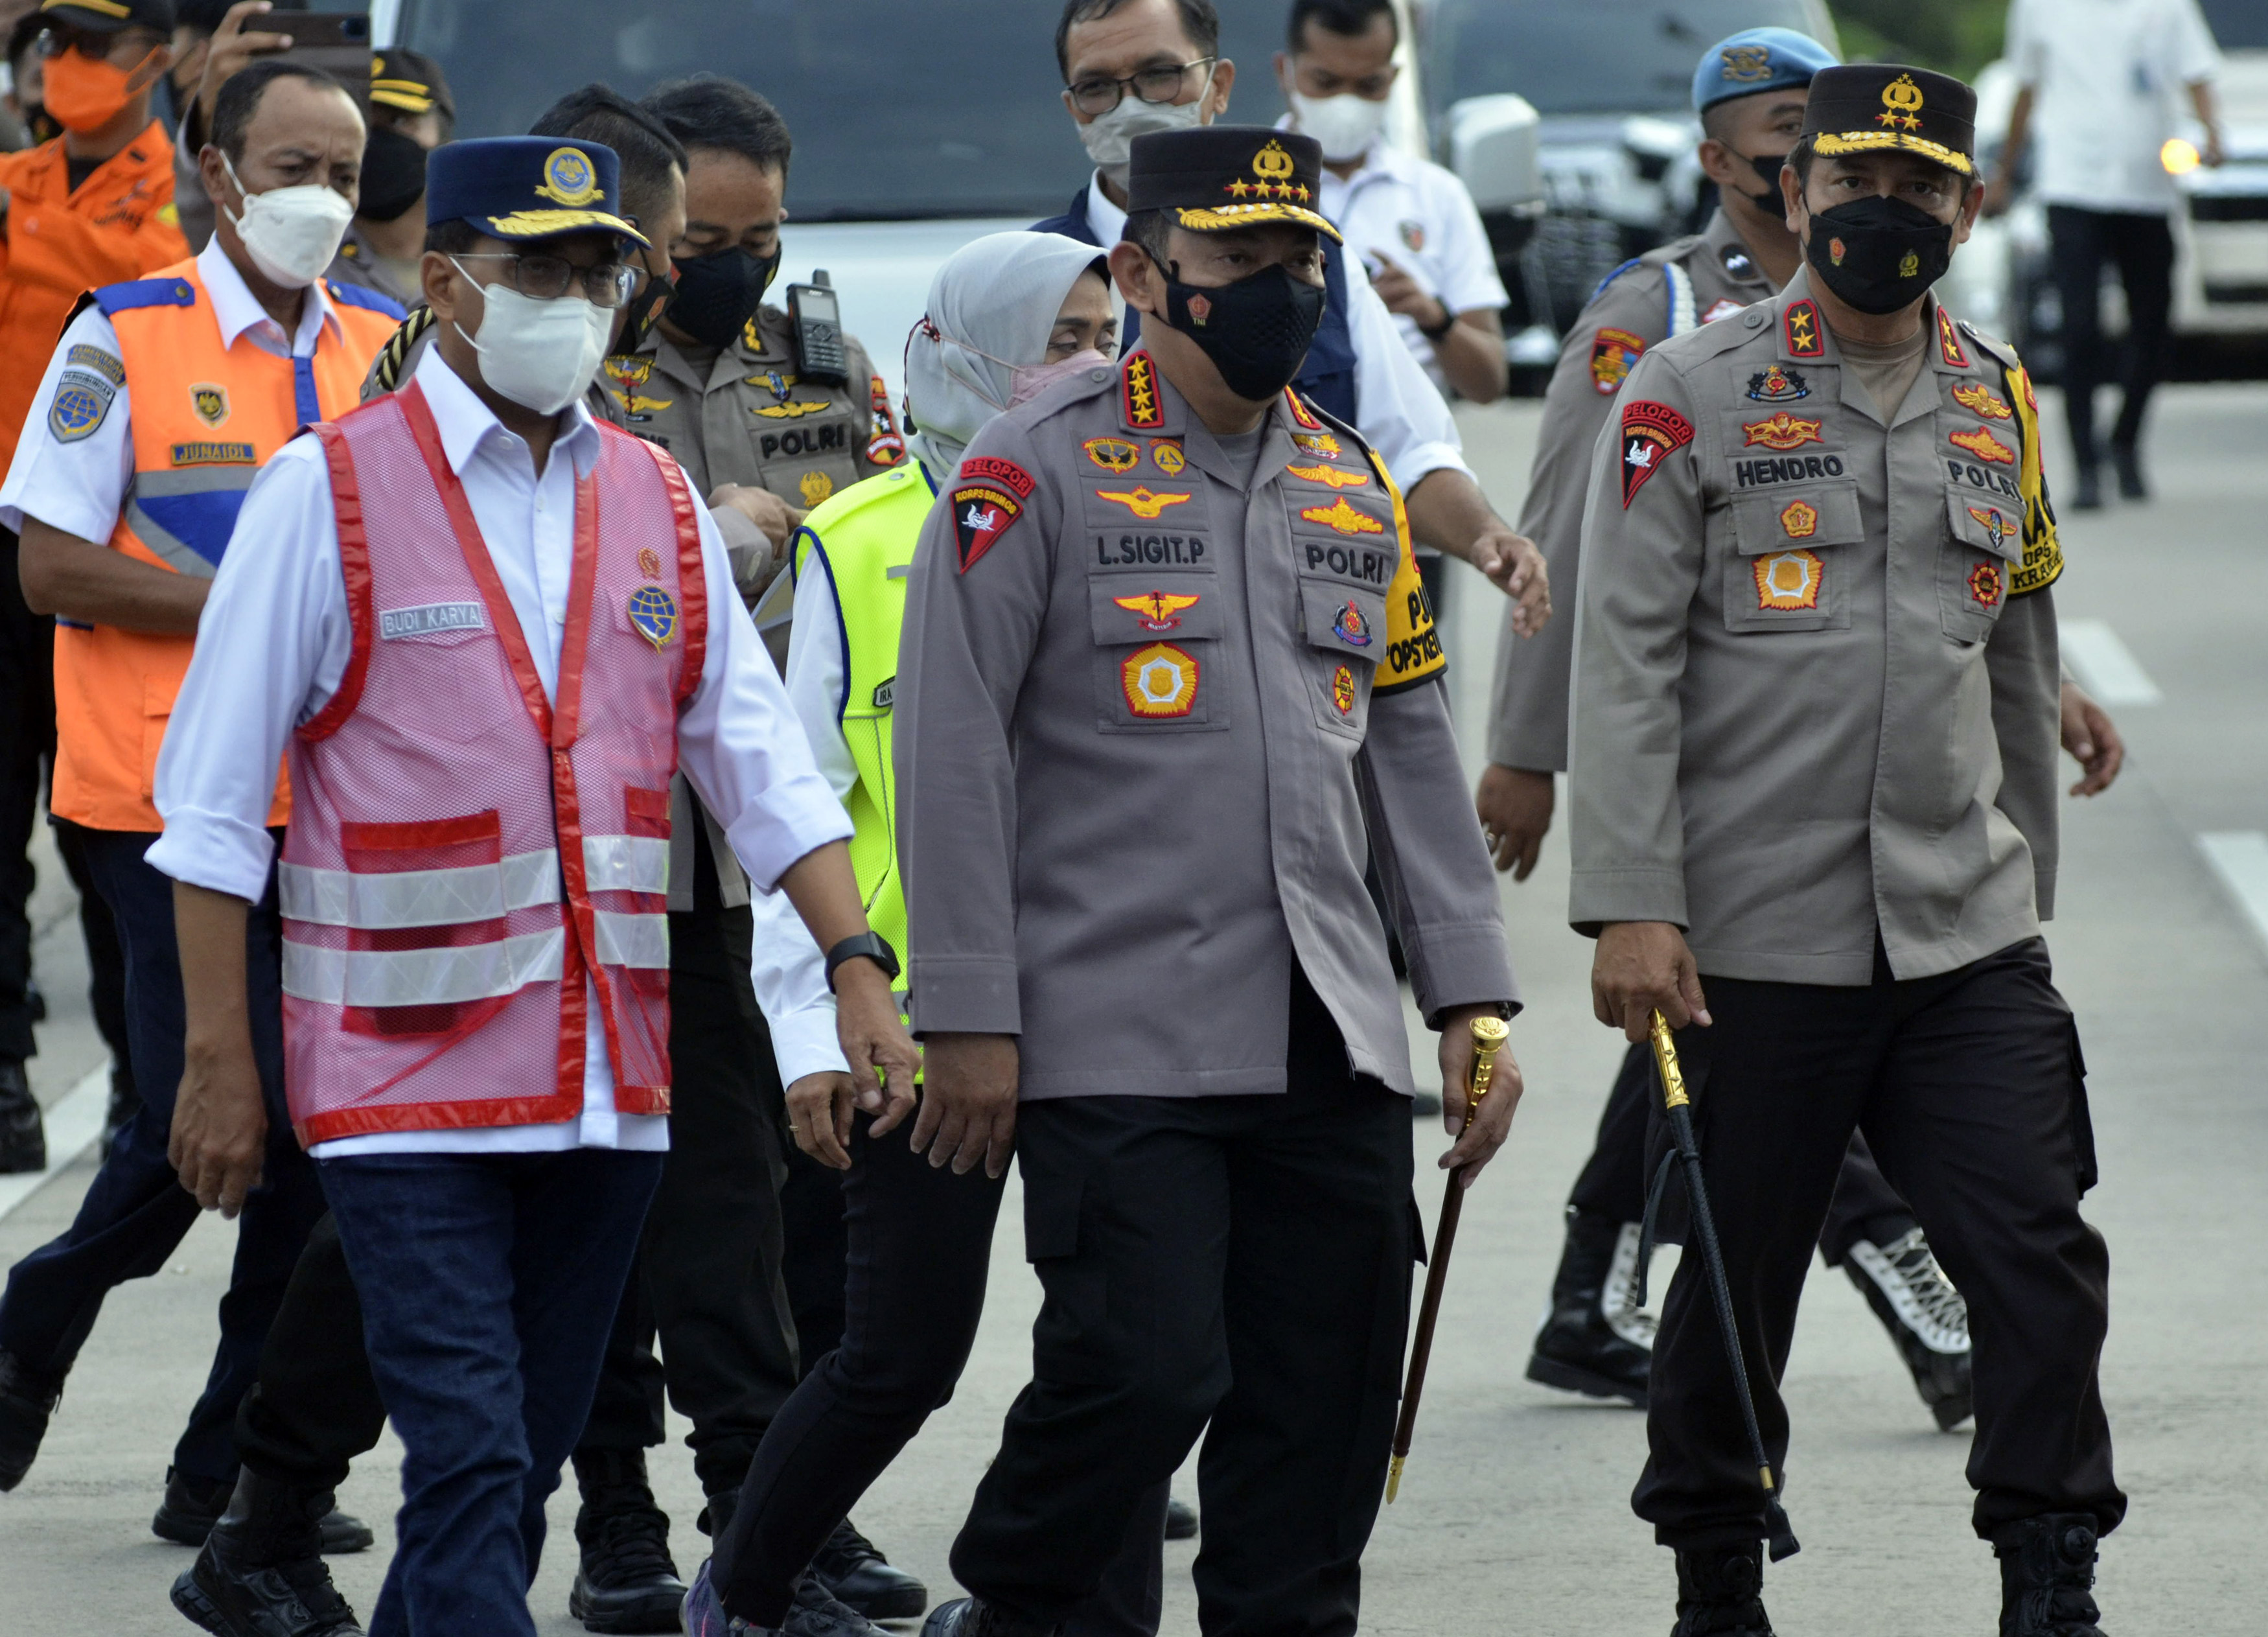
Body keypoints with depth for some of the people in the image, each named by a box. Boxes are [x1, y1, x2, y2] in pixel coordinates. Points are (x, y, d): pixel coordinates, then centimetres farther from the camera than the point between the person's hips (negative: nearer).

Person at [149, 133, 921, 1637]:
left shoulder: (654, 504, 11)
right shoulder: (331, 493, -4)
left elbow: (763, 762, 10)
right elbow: (213, 802, -3)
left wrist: (856, 964, -4)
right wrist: (221, 1064, -6)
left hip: (609, 1085, 5)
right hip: (408, 1078, -5)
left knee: (525, 1466, 10)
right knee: (470, 1467, -12)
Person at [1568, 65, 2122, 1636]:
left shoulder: (1999, 401, 11)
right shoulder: (1691, 393, -3)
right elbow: (1625, 662, -7)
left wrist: (2026, 886, 23)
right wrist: (1630, 905, -13)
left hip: (1968, 933, 3)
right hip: (1756, 935, -3)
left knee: (2041, 1253, -7)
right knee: (1738, 1275, 5)